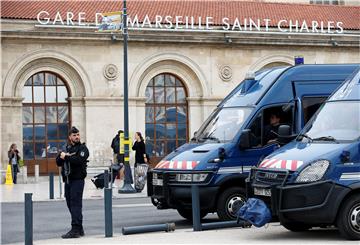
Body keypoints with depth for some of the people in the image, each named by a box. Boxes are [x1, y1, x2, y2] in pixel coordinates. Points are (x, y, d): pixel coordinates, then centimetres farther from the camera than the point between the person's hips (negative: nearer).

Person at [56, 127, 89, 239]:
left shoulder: (82, 148, -3)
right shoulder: (67, 148, 19)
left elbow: (79, 160, -22)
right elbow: (58, 162, 12)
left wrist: (66, 157, -12)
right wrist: (62, 156, -8)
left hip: (77, 180, -7)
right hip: (68, 180, 8)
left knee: (75, 204, -11)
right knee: (70, 204, 9)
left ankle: (75, 230, -13)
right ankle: (79, 229, 17)